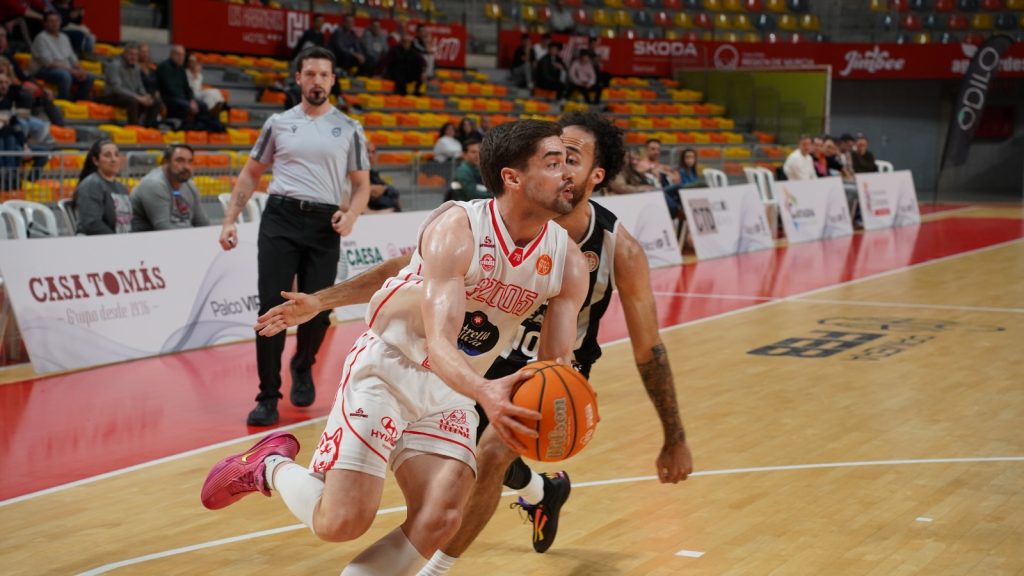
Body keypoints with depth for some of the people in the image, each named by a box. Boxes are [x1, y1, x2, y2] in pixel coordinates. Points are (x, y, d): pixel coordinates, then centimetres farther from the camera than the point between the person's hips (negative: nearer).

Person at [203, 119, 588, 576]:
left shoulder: (568, 261, -8)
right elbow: (439, 346, -32)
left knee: (438, 522, -14)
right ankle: (272, 466, 21)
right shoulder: (457, 229, -24)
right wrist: (486, 393, -53)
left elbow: (556, 365, -7)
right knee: (341, 523, -11)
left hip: (453, 390, 5)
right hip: (388, 368, -5)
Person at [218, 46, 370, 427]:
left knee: (317, 310, 1)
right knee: (273, 306, -8)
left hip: (324, 224, 0)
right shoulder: (278, 123, 10)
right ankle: (268, 396, 0)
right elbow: (251, 174, 15)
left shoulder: (349, 129, 8)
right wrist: (230, 219, 6)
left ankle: (302, 367, 34)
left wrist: (351, 214, -10)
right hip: (280, 217, 0)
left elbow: (361, 184, 11)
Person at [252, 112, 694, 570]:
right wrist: (321, 301, -28)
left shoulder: (620, 252, -29)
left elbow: (648, 349, -18)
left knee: (491, 455, -21)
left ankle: (437, 569, 0)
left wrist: (675, 439, -12)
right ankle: (541, 492, 55)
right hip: (500, 349, 3)